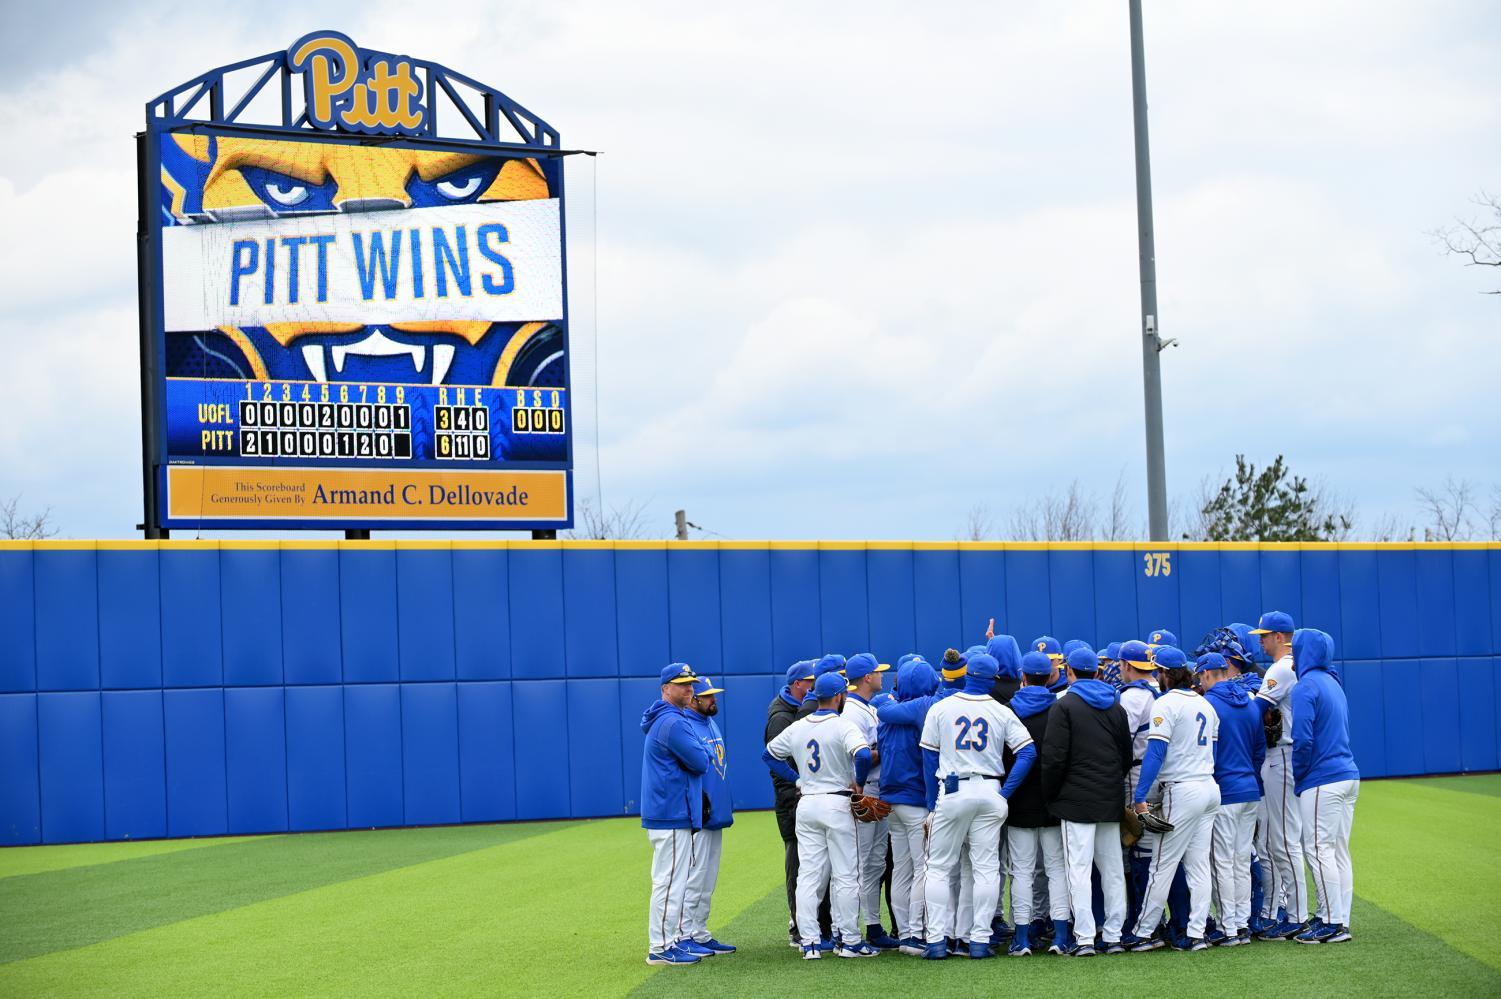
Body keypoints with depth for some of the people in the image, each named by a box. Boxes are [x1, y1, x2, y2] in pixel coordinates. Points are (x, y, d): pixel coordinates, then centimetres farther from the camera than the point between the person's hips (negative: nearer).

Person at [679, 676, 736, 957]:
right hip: (697, 817, -10)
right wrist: (699, 805, -21)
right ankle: (685, 937, -4)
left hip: (715, 818, 10)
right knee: (694, 878, -7)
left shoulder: (712, 724, 17)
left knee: (708, 881, 13)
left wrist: (725, 810, 20)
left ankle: (701, 935, 18)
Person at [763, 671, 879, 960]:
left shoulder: (796, 728, 7)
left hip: (806, 804, 5)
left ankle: (809, 943, 2)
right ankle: (848, 941, 3)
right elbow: (863, 755, -28)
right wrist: (859, 782, -10)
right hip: (837, 803, -5)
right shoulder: (843, 726, -12)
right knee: (845, 875, 2)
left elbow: (769, 754, 18)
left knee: (807, 874, 5)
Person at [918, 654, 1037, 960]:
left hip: (951, 792, -1)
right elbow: (1028, 752, -4)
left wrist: (933, 803, 9)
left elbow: (929, 757, 2)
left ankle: (936, 940, 0)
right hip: (990, 792, 1)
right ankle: (980, 940, 2)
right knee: (986, 869, 6)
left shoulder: (941, 709, 0)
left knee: (938, 868, 5)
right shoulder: (1002, 713, 1)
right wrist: (1005, 792, -1)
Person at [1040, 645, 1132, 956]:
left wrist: (1050, 795, -1)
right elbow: (1127, 755, 17)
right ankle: (1114, 936, 12)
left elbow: (1054, 757, -12)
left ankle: (1085, 939, -11)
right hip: (1110, 802, 6)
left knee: (1079, 869, -6)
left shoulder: (1064, 706, -7)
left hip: (1078, 801, -6)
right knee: (1113, 869, 10)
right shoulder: (1115, 706, 13)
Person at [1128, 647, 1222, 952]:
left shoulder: (1167, 704, -10)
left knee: (1162, 865, -1)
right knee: (1198, 866, 8)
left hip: (1182, 790, -8)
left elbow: (1155, 752, -16)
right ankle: (1196, 934, 5)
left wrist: (1140, 797, -17)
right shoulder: (1205, 704, 15)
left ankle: (1145, 932, 3)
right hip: (1210, 788, 8)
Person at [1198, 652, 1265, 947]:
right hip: (1251, 791, 7)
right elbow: (1260, 747, 14)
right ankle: (1243, 924, 14)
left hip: (1223, 792, -7)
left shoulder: (1207, 704, -11)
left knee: (1223, 862, -3)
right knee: (1242, 861, 12)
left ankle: (1228, 928, -2)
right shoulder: (1250, 704, 11)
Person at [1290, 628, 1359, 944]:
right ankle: (1340, 920, 12)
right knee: (1338, 851, 10)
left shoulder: (1306, 686, -11)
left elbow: (1302, 740, -18)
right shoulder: (1333, 683, 17)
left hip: (1322, 781, -9)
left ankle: (1332, 923, -7)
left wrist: (1298, 778, -5)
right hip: (1348, 776, 9)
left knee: (1319, 850, -6)